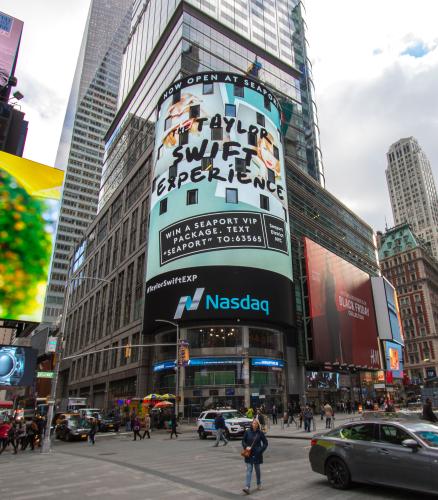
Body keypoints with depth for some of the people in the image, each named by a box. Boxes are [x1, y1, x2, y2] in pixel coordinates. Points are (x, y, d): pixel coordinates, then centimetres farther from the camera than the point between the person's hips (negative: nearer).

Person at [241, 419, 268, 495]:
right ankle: (247, 487, -8)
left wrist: (261, 450, -7)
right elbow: (243, 441, 3)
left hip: (257, 454, 0)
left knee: (257, 469, 14)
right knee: (249, 470, -5)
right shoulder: (247, 432, -4)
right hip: (249, 454, 0)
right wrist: (246, 447, -13)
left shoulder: (260, 433, -5)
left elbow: (265, 443, 2)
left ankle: (259, 484, 35)